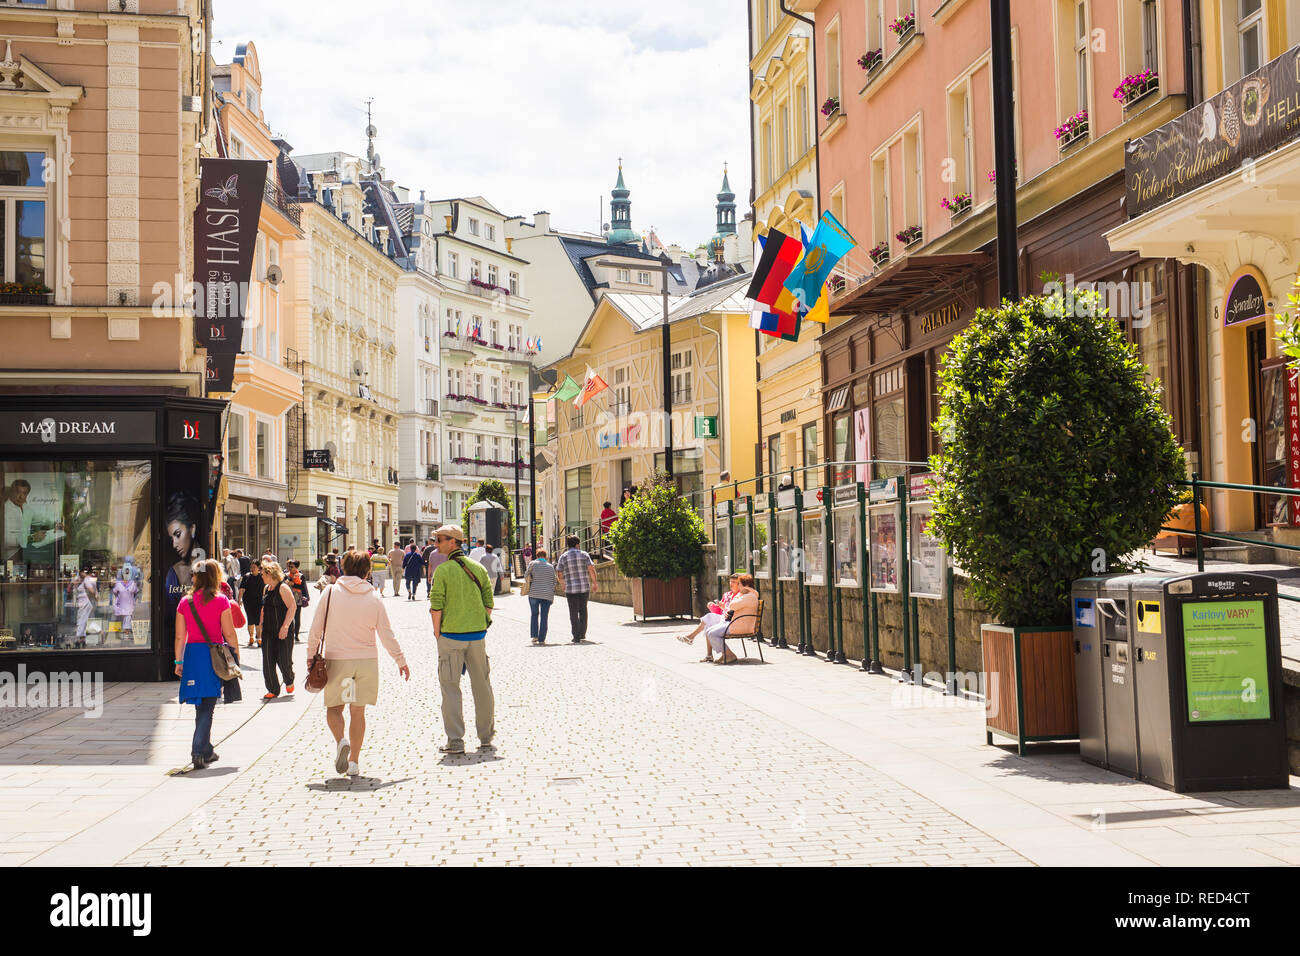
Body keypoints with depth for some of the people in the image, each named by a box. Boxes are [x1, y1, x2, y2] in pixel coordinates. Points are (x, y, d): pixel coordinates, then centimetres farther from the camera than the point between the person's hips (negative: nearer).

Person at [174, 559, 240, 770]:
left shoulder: (185, 602, 4)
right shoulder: (220, 601, -5)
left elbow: (180, 637, 6)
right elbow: (229, 634, -5)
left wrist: (179, 661, 13)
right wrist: (236, 655, 6)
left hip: (192, 653, 4)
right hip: (214, 654, -4)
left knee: (201, 706, 15)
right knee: (207, 707, -1)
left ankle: (206, 751, 25)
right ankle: (198, 752, -11)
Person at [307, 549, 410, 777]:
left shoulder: (330, 592, -4)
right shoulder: (374, 597, 0)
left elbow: (316, 629, 0)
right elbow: (387, 634, 3)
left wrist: (311, 656, 11)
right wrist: (401, 660, 12)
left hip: (336, 659, -1)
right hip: (367, 659, 2)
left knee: (334, 707, 11)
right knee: (358, 710, 10)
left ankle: (341, 741, -17)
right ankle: (354, 762, 10)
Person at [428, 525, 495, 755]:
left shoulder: (442, 570, -9)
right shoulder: (478, 568, 5)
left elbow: (436, 606, -12)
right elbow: (488, 603, 6)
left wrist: (437, 633, -1)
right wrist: (483, 628, 12)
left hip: (451, 635, -4)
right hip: (477, 635, 4)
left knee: (450, 687, 3)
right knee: (481, 685, 13)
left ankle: (455, 741, 1)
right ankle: (486, 737, 20)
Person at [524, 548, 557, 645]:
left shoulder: (533, 563, -1)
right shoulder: (550, 566, 7)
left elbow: (526, 575, 4)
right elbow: (553, 582, 9)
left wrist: (527, 583, 25)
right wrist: (552, 595, 17)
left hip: (534, 593, -1)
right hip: (547, 595, 1)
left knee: (534, 614, 15)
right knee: (544, 617, 5)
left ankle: (534, 636, 5)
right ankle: (541, 639, 3)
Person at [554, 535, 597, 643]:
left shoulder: (563, 557, 0)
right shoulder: (584, 554, 0)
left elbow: (559, 574, 0)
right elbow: (591, 569, -8)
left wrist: (562, 584, 19)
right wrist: (594, 583, 3)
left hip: (571, 589, -1)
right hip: (585, 588, 1)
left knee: (574, 613, 5)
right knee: (583, 610, 20)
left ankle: (577, 638, 1)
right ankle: (582, 634, 18)